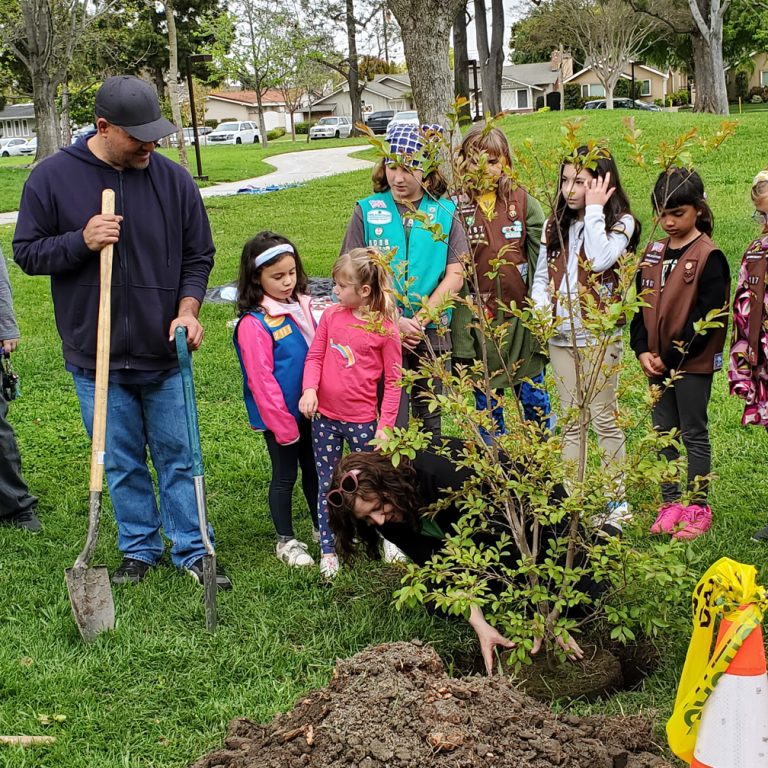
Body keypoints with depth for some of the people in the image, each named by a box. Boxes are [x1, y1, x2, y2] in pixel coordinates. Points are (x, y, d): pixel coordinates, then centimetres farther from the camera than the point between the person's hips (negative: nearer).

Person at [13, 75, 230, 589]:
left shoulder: (173, 179, -1)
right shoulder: (53, 178, -5)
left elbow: (198, 256, 7)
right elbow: (27, 252, 0)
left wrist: (187, 308, -9)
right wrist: (81, 241, -18)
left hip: (164, 354, 1)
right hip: (95, 358, 0)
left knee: (178, 458, 9)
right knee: (121, 464, 11)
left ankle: (192, 551, 22)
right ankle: (139, 548, 28)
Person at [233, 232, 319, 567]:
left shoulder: (302, 306, 2)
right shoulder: (253, 323, -19)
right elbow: (261, 381, -19)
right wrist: (283, 424, -16)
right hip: (279, 415, -6)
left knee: (314, 470, 19)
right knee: (285, 476, 8)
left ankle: (323, 529, 36)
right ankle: (286, 541, 24)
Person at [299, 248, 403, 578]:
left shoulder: (384, 328, -10)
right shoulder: (331, 316, 0)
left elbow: (393, 380, -6)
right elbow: (315, 356, 4)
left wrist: (385, 426, -7)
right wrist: (309, 389, -14)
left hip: (361, 419, -3)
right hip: (324, 416, 3)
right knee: (327, 485, 10)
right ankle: (327, 550, 19)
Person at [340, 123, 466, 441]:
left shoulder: (445, 213, 1)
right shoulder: (367, 212, -1)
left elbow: (455, 274, -3)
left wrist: (420, 319, -13)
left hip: (432, 333, 1)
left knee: (429, 419, 14)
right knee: (392, 422, 1)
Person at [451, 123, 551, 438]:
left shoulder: (524, 203, 0)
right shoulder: (456, 208, -4)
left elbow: (543, 259, 1)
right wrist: (461, 333, -9)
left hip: (522, 318, 1)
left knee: (535, 398, 11)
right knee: (487, 403, 11)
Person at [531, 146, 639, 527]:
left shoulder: (621, 222, -6)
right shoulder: (556, 224, 10)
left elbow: (599, 260, -24)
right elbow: (541, 274, 12)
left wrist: (593, 210, -17)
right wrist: (540, 308, -6)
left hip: (599, 335, -5)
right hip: (560, 335, 5)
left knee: (604, 418, 1)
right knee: (570, 420, 11)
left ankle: (618, 500, 12)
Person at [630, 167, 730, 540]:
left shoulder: (708, 257, -12)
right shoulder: (653, 253, 8)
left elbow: (708, 315, -16)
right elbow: (642, 304, 10)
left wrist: (673, 356, -16)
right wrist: (643, 351, -3)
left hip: (692, 363, -6)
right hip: (658, 362, 6)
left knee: (694, 434, 3)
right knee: (664, 433, 12)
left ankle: (698, 508, 13)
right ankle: (670, 502, 23)